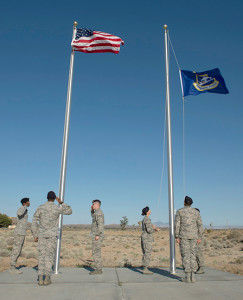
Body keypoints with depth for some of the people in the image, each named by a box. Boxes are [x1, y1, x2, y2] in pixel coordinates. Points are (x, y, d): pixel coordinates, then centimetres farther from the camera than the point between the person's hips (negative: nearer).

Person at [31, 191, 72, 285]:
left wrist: (35, 235, 7)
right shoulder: (57, 208, -5)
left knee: (42, 255, 5)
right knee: (49, 255, 4)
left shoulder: (40, 208, 0)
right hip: (52, 235, -2)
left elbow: (34, 223, -1)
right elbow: (69, 211, 13)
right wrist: (61, 202, 15)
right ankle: (47, 278, 0)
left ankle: (40, 278, 2)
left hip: (41, 234, 2)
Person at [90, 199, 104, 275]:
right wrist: (92, 210, 22)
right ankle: (97, 269, 17)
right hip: (96, 235, 10)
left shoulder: (99, 212, -15)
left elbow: (100, 224, -23)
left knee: (96, 252, -7)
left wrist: (97, 235, -25)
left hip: (97, 236, -10)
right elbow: (93, 216, 39)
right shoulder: (96, 212, 16)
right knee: (96, 252, 12)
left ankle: (98, 269, -3)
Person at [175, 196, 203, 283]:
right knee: (192, 255, 8)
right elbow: (200, 225, 4)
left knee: (185, 255, 0)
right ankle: (192, 276, 8)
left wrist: (177, 237, -2)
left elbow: (177, 225, -6)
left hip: (183, 236, -3)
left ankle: (187, 276, 0)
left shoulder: (179, 211, -2)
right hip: (193, 236, 3)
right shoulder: (196, 212, 6)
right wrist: (199, 237, 9)